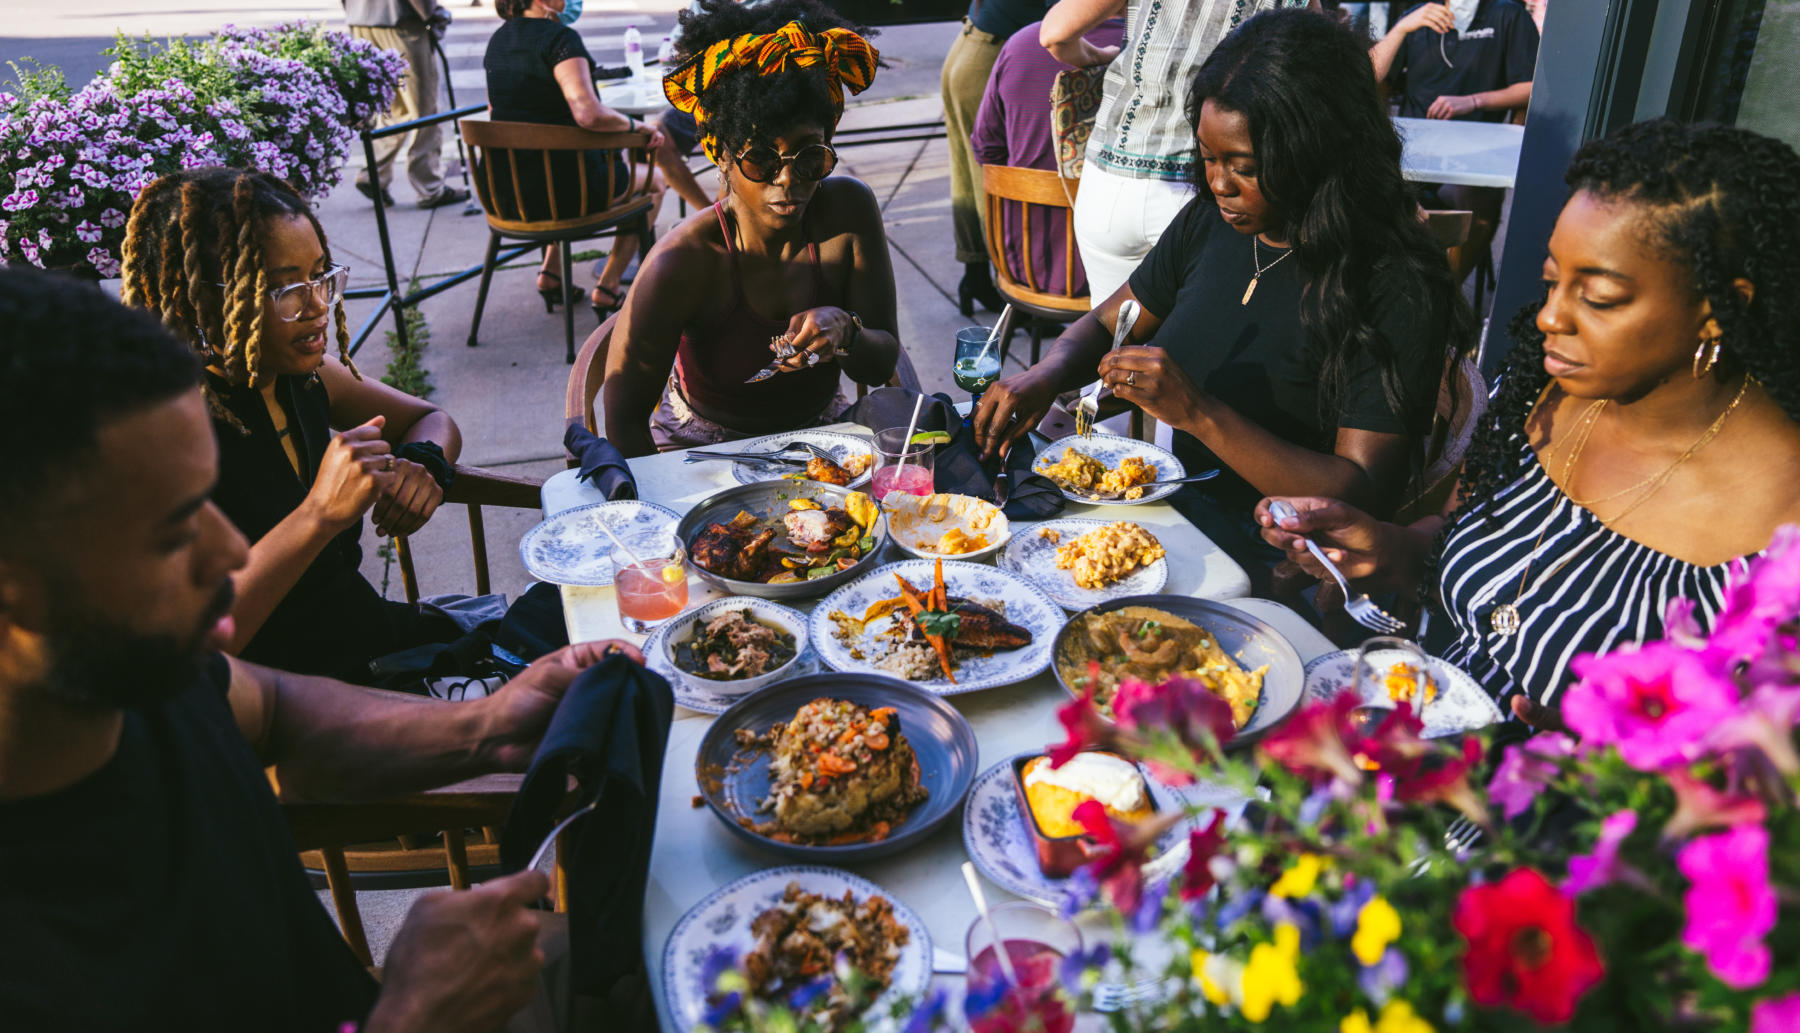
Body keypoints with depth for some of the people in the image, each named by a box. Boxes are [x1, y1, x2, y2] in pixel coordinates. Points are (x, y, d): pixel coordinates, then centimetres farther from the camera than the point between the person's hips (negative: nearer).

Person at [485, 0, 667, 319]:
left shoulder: (497, 39, 7)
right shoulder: (560, 37, -17)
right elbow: (589, 114, -31)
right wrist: (637, 125, -15)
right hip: (562, 188, -8)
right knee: (654, 181, 18)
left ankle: (550, 271, 32)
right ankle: (608, 287, 14)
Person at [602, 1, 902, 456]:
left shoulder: (848, 211, -12)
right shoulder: (682, 264, -23)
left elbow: (882, 365, -8)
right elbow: (624, 422, -16)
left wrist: (844, 331, -29)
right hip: (702, 450, -6)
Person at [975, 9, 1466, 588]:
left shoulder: (1397, 291, -17)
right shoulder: (1209, 224, 3)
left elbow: (1365, 496, -21)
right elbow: (1104, 324, 15)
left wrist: (1199, 412, -29)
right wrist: (1044, 378, -8)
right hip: (1165, 508, 6)